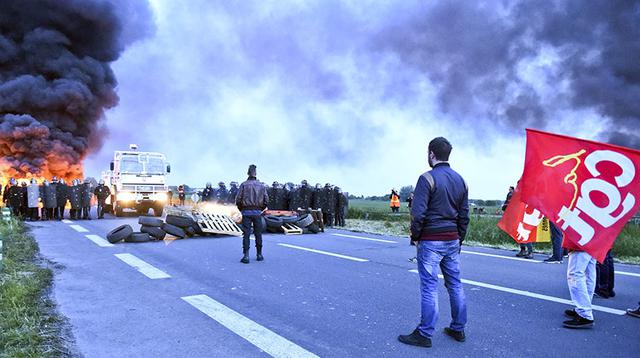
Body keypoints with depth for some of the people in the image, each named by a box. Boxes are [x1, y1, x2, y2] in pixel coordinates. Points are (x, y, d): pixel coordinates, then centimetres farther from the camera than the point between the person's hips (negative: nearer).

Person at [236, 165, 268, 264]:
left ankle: (246, 256, -7)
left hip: (246, 212, -2)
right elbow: (266, 200, 1)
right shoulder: (261, 185, 4)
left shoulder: (244, 184, -3)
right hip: (257, 212, 2)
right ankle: (259, 254, 17)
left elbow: (238, 199, -6)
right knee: (258, 234, 11)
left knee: (246, 234, -1)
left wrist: (241, 209, 10)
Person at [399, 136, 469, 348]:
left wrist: (415, 236, -5)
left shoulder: (428, 178, -12)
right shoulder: (460, 180, 10)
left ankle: (425, 334, 6)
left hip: (430, 241, -7)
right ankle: (458, 329, 24)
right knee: (455, 284, 14)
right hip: (452, 240, 7)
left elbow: (418, 213, -18)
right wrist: (459, 239, 19)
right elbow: (464, 215, 13)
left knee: (429, 287, -2)